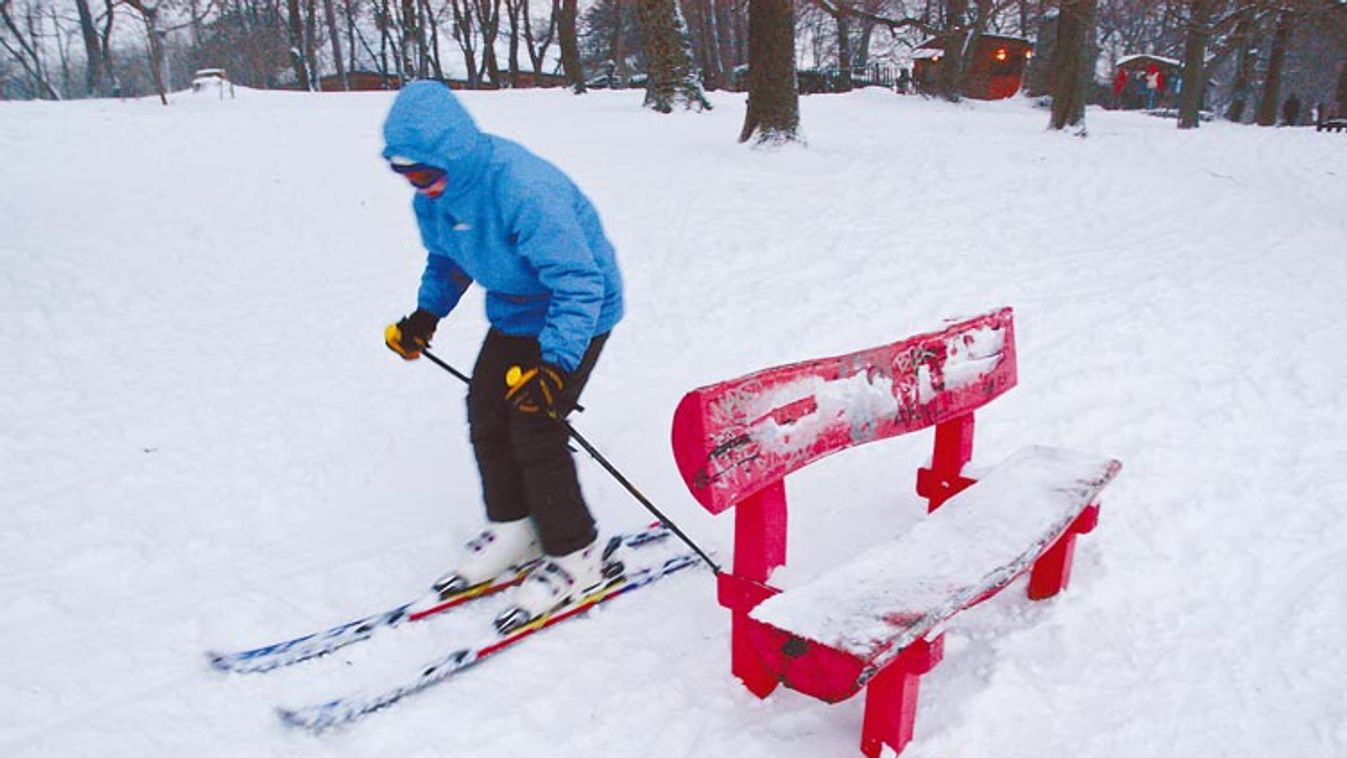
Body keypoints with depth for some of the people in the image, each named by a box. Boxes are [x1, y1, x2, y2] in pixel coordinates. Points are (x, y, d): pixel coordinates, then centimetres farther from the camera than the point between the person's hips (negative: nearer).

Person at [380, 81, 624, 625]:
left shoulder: (524, 189, -34)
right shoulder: (434, 196, -6)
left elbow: (578, 283, -34)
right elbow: (447, 259, 15)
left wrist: (555, 365, -40)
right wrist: (425, 315, 3)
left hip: (576, 314, -8)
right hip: (514, 312, 9)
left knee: (534, 428, -13)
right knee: (485, 412, 7)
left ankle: (575, 555, 4)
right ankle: (511, 529, 26)